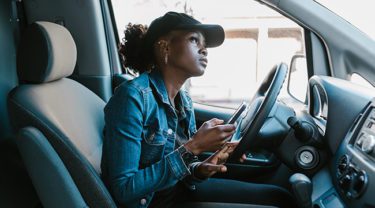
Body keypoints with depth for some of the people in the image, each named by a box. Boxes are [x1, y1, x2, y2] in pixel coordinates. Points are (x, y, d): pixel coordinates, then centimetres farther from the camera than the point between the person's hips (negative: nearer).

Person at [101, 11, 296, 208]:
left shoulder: (184, 100, 1)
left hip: (180, 190, 7)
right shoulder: (133, 96, -24)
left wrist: (199, 169, -17)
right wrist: (194, 147, -28)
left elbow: (182, 166, 7)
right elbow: (124, 189, -27)